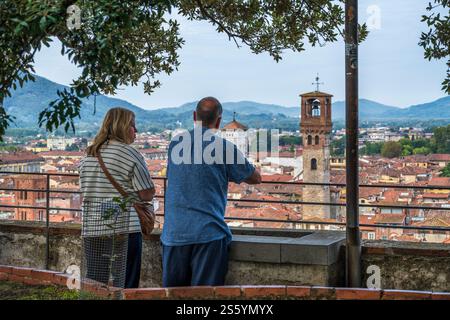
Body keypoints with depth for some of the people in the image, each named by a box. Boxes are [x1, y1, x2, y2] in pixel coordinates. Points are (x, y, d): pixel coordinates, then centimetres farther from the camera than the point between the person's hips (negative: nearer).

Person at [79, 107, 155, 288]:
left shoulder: (88, 155, 12)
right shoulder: (129, 154, -8)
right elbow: (148, 195, -9)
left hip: (91, 229, 6)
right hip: (123, 230, -6)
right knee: (124, 286, 1)